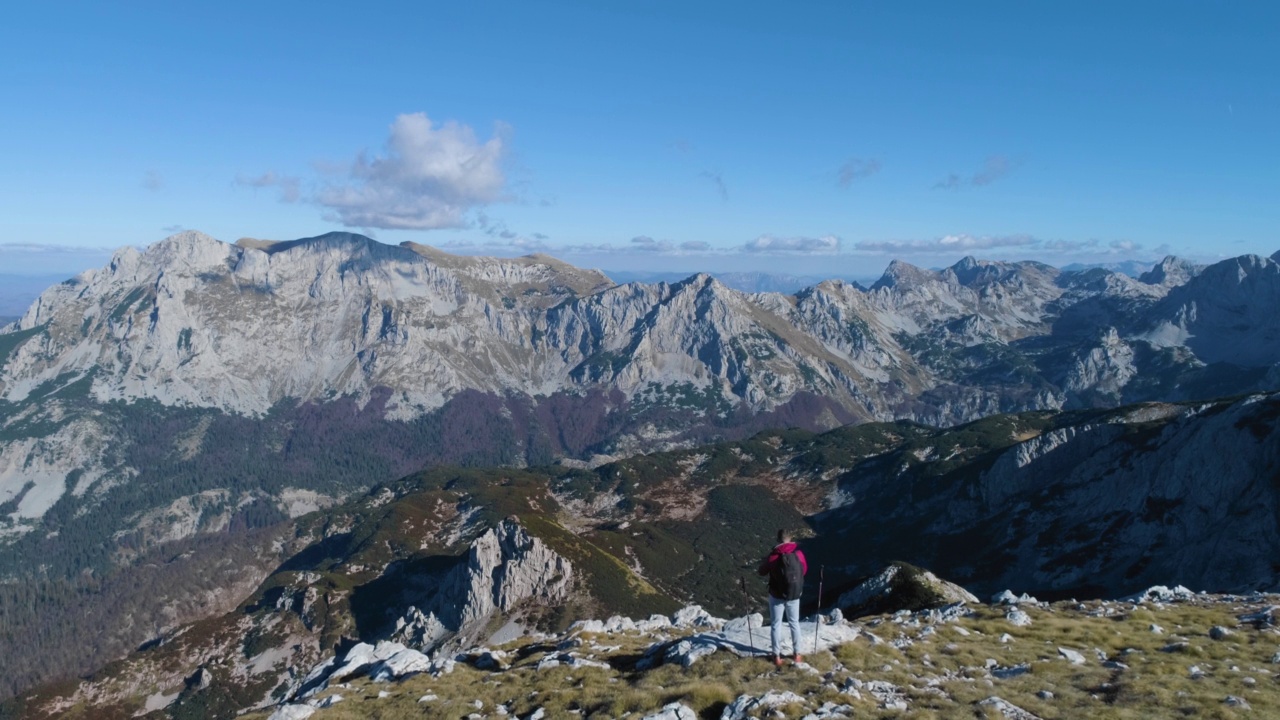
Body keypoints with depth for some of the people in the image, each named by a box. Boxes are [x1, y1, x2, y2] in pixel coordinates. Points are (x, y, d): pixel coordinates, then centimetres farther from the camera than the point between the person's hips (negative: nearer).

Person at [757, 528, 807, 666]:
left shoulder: (774, 556, -17)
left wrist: (759, 568, 16)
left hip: (777, 595, -2)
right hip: (794, 595, 2)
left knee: (776, 624, 9)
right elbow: (805, 570, 8)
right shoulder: (799, 553, -10)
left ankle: (777, 656, 11)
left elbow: (762, 571, -4)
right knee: (794, 623, 18)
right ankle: (796, 654, 24)